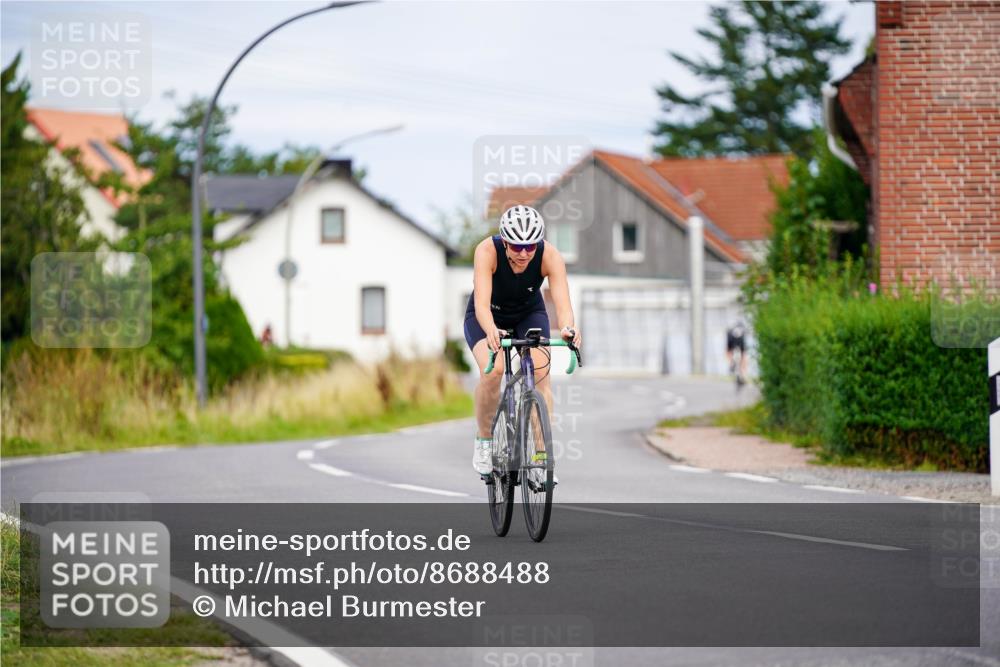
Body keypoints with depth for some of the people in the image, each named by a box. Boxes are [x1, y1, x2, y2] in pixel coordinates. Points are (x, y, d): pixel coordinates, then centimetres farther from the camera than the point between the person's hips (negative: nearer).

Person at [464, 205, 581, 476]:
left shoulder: (550, 256, -29)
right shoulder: (487, 251, -34)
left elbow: (562, 301, -40)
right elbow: (481, 302, -43)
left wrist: (567, 328, -62)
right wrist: (491, 331, -64)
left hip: (529, 314, 2)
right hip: (488, 317, -2)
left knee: (540, 372, -23)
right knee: (492, 370, -29)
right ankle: (484, 440, -5)